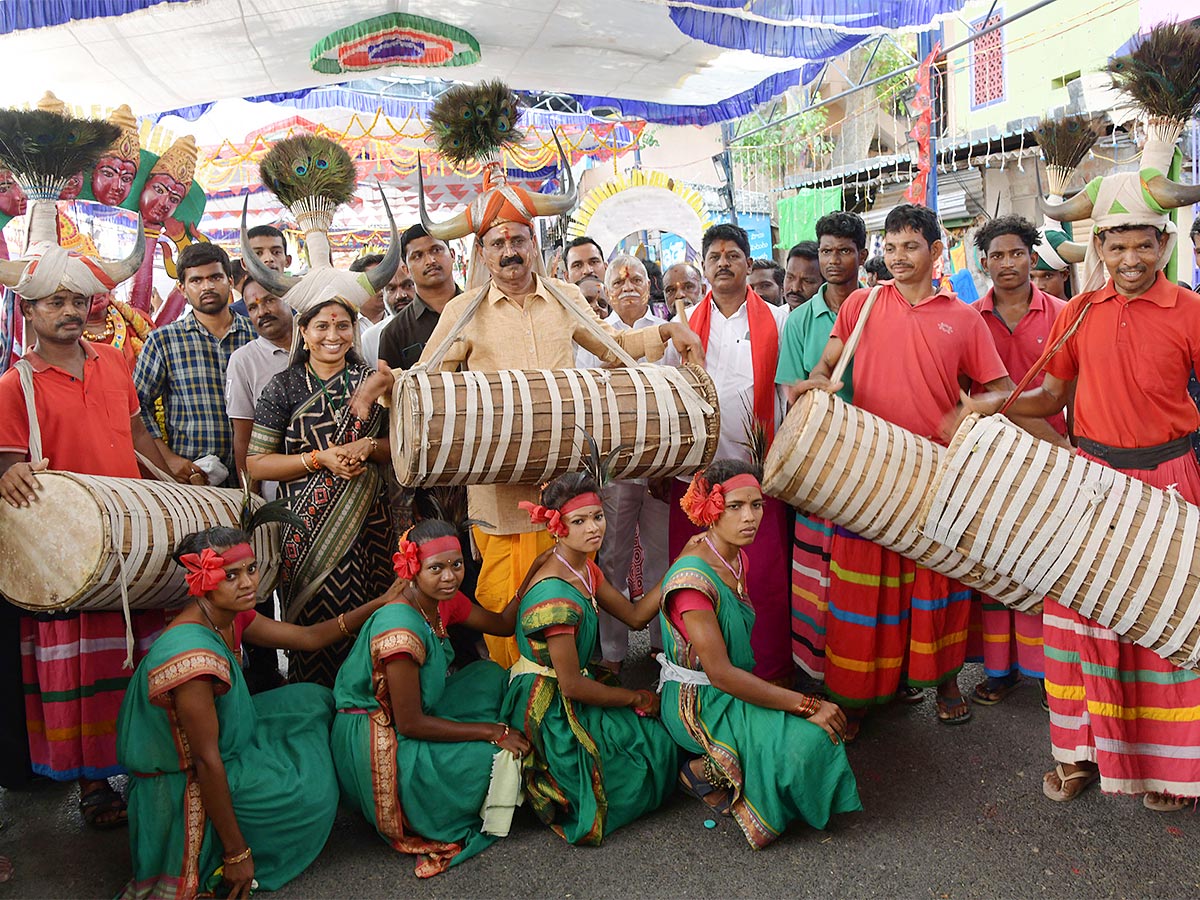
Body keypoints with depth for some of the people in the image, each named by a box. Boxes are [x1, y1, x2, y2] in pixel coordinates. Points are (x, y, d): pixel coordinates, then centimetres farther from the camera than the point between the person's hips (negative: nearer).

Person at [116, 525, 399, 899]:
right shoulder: (192, 655, -33)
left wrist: (380, 604, 2)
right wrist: (236, 853, -22)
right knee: (312, 792, -3)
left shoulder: (229, 617, -5)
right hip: (189, 787, -9)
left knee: (314, 700, 13)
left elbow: (308, 637, 7)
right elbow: (207, 763, -29)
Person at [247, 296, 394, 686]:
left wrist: (367, 446, -8)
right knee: (313, 619, -3)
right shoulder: (283, 386, 3)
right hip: (306, 523, -2)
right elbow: (256, 464, -1)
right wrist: (320, 459, -12)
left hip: (367, 520, 2)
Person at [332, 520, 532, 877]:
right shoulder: (400, 629, -29)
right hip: (376, 745, -9)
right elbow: (410, 723, -25)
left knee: (491, 676, 7)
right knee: (498, 756, -14)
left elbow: (502, 624, 11)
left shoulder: (444, 600, -3)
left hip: (411, 714, 9)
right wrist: (493, 732, -20)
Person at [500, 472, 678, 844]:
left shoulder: (586, 570, 3)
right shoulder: (555, 596, -27)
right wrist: (636, 698, -10)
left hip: (568, 697, 9)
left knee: (655, 730, 12)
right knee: (655, 740, -1)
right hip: (548, 712, -9)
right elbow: (572, 685, -23)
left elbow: (635, 615, 7)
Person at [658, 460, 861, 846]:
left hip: (738, 685, 9)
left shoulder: (738, 558, 3)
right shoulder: (692, 578, -25)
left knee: (822, 724, -7)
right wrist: (806, 705, -24)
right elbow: (720, 674, -26)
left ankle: (716, 766, 7)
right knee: (808, 738, -23)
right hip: (699, 703, -9)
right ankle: (705, 771, -3)